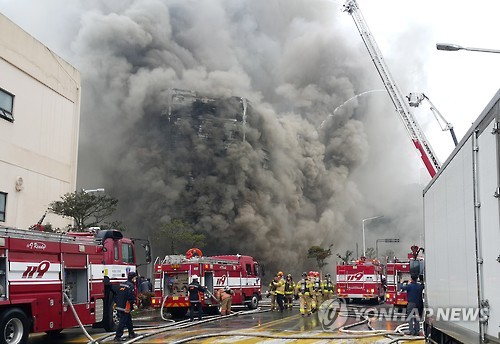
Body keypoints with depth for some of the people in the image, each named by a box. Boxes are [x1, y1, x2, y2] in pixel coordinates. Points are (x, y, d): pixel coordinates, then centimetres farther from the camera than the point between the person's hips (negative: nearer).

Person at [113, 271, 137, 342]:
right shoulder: (131, 286, -12)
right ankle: (118, 336, -4)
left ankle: (131, 333, 30)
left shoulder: (122, 284, 15)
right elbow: (131, 297, -19)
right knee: (123, 322, -5)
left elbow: (117, 295, 19)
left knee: (129, 320, 20)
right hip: (125, 307, -9)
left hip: (119, 306, 9)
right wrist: (133, 304, -9)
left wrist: (117, 302, 24)